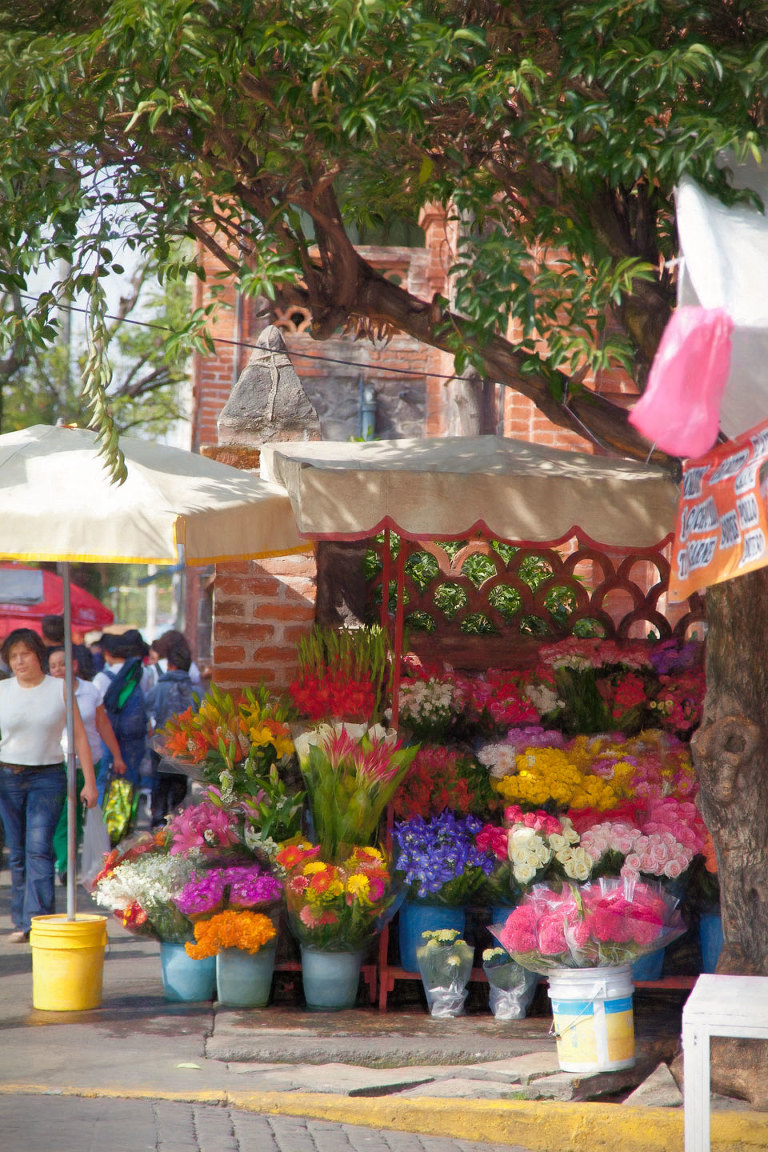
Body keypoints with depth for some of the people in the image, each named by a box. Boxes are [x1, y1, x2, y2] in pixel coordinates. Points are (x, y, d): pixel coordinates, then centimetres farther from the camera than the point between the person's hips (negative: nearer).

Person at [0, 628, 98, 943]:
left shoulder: (60, 689, 2)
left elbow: (79, 736, 3)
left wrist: (89, 782, -1)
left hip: (48, 777, -2)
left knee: (39, 847, -15)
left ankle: (39, 919, -18)